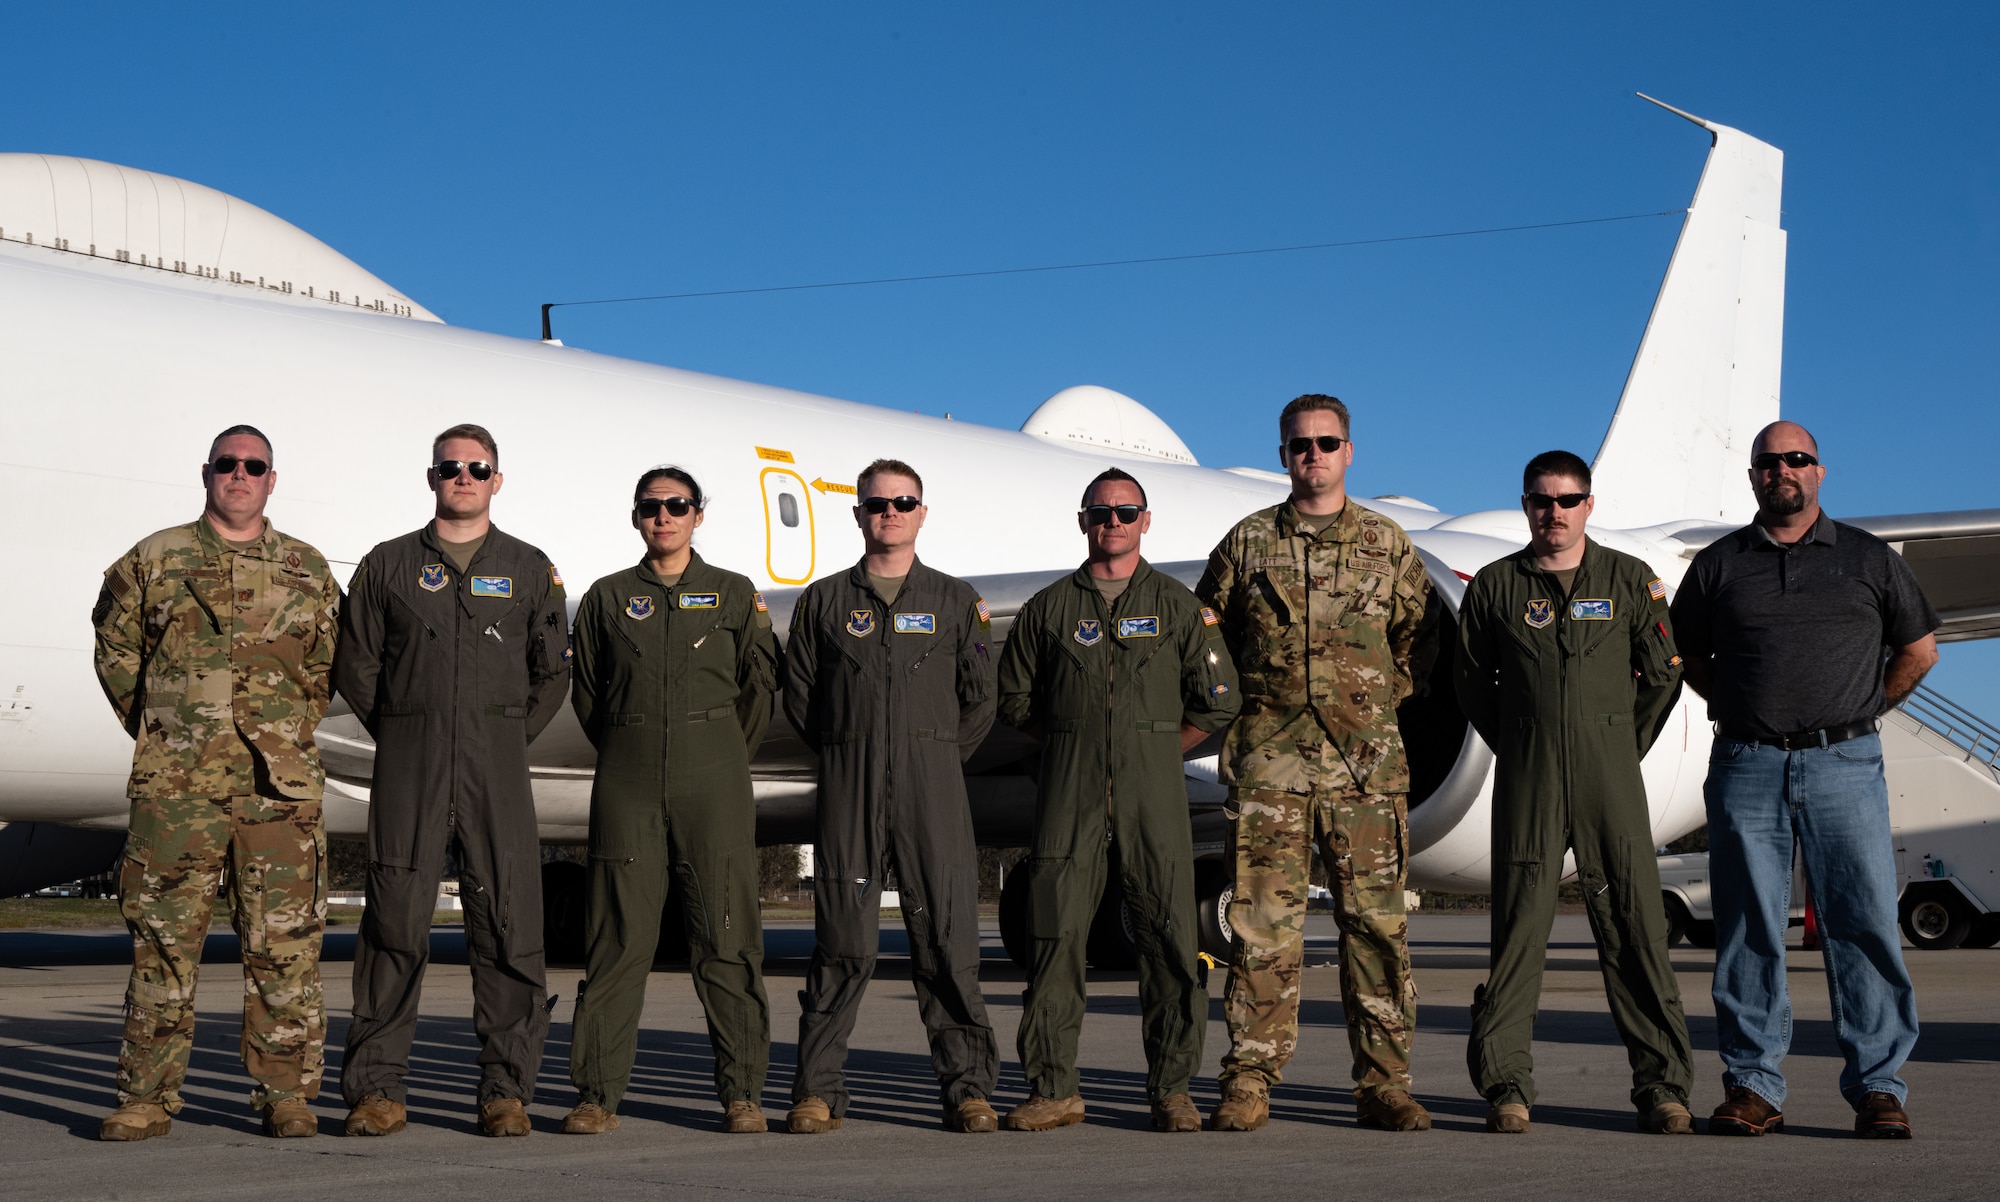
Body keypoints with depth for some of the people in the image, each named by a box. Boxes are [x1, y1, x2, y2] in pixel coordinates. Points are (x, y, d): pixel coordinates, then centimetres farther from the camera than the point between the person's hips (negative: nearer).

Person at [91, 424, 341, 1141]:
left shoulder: (308, 572, 12)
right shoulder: (154, 561, 9)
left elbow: (328, 664, 18)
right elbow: (115, 649, 15)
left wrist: (290, 733, 10)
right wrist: (156, 730, 10)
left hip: (280, 786, 1)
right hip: (175, 786, -1)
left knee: (285, 944, 1)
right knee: (164, 941, 1)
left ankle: (287, 1095, 9)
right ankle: (148, 1100, 8)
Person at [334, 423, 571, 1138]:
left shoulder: (529, 570, 12)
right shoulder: (388, 566, 10)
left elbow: (552, 670, 14)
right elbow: (355, 664, 10)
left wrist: (510, 741, 7)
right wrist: (399, 738, 5)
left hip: (497, 764, 1)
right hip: (408, 767, 0)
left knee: (508, 924, -3)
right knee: (395, 923, -3)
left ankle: (507, 1089, 4)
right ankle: (377, 1089, 4)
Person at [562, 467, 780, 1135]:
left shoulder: (736, 595, 10)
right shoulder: (607, 599, 11)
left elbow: (758, 686, 12)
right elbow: (586, 692, 15)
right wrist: (630, 758, 13)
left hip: (714, 784, 0)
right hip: (628, 782, 1)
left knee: (727, 939, -2)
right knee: (617, 937, -2)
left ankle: (741, 1092, 4)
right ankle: (598, 1093, 3)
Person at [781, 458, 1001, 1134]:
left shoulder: (955, 602, 11)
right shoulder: (824, 601, 11)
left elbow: (980, 698, 13)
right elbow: (799, 695, 13)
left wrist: (939, 760, 10)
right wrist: (845, 759, 10)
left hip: (932, 786, 0)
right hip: (849, 791, 0)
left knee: (946, 938, -3)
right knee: (842, 941, -2)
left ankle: (968, 1087, 3)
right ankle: (818, 1089, 5)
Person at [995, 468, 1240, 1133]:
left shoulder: (1177, 605, 10)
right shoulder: (1049, 608, 12)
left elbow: (1217, 700, 9)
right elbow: (1015, 697, 18)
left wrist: (1157, 749, 7)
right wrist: (1073, 747, 12)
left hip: (1153, 786, -1)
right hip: (1069, 788, 1)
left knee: (1169, 936, -4)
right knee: (1055, 933, -3)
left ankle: (1171, 1089, 5)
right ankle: (1053, 1087, 4)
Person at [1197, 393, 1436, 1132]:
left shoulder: (1387, 545, 9)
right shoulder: (1246, 543, 9)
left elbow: (1422, 640, 14)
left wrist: (1381, 700, 6)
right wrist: (1234, 705, 8)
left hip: (1366, 763, 0)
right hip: (1268, 760, 0)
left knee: (1376, 920, 0)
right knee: (1262, 921, -1)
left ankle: (1384, 1084, 7)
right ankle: (1248, 1083, 5)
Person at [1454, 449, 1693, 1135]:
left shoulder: (1630, 582, 8)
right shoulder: (1495, 586, 8)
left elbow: (1663, 674, 14)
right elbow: (1473, 684, 15)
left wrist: (1625, 750, 12)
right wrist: (1517, 751, 11)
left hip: (1611, 772, 0)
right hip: (1527, 777, 0)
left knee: (1634, 924, -2)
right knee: (1519, 925, -2)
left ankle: (1662, 1086, 4)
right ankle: (1505, 1085, 4)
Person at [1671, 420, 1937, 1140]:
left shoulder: (1869, 559, 10)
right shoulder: (1718, 565, 11)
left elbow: (1918, 651, 18)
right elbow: (1686, 655, 22)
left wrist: (1861, 711, 12)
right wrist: (1741, 709, 12)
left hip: (1844, 763, -1)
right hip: (1746, 766, 1)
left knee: (1865, 924, -4)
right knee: (1749, 932, 1)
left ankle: (1878, 1088, 2)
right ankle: (1752, 1086, 7)